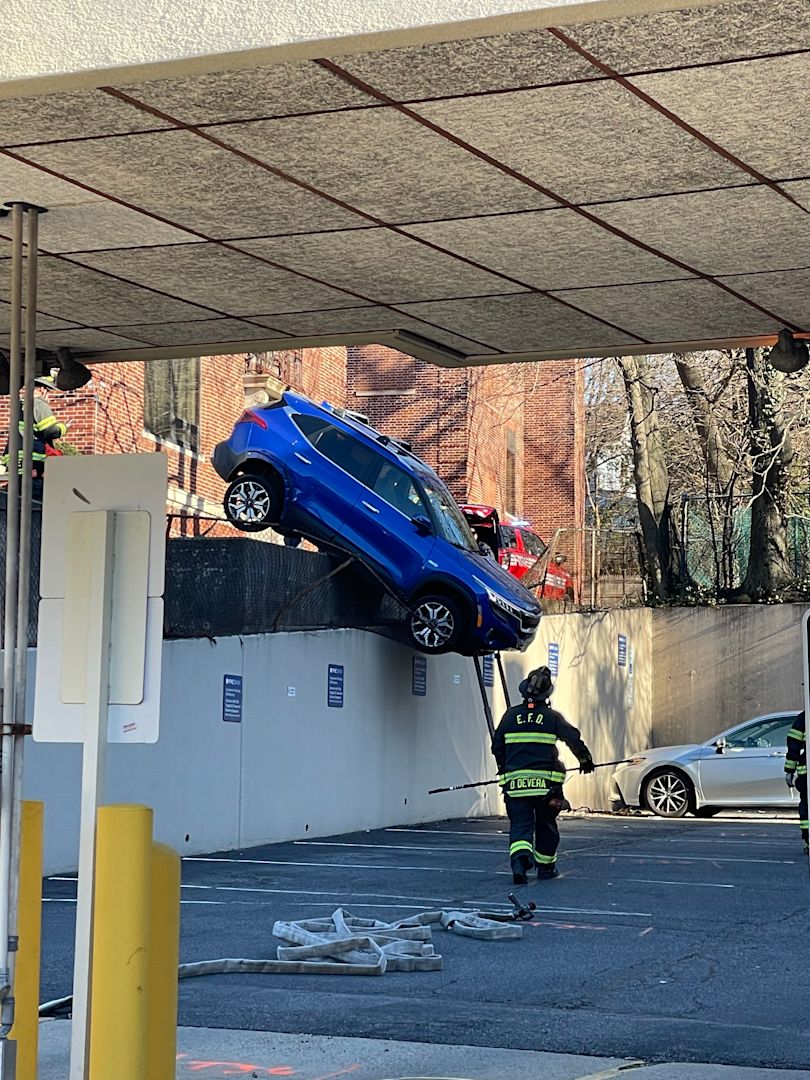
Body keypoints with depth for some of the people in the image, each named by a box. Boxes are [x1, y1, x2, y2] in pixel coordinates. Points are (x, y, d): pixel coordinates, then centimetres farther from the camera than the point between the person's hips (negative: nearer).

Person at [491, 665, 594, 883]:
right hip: (545, 781, -1)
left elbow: (497, 746, 11)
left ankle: (519, 858, -25)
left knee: (520, 824, 1)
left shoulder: (511, 715, 5)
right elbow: (574, 739, 1)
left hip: (515, 781, 1)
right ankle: (545, 866, 24)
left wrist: (504, 768, 29)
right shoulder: (552, 717, -1)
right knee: (546, 824, 15)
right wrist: (585, 759, 19)